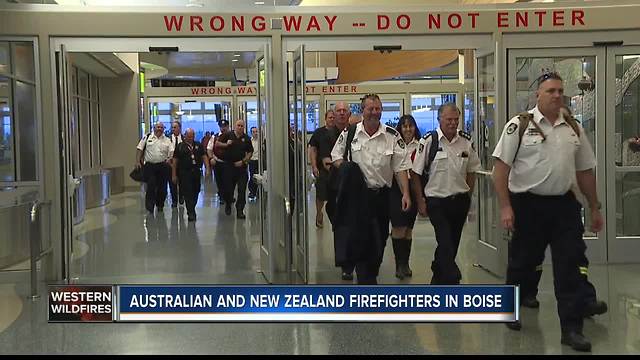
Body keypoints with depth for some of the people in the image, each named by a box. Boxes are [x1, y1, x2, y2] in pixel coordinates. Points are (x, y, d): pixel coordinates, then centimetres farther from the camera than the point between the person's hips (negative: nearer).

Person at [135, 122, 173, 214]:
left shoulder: (167, 140, 8)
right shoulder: (147, 138, 5)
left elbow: (172, 152, 2)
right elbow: (140, 149, 3)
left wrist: (169, 159, -18)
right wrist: (137, 161, -6)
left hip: (162, 166, 2)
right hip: (149, 166, -2)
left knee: (162, 187, 7)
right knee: (151, 186, -8)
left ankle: (160, 205, 23)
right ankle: (150, 207, -3)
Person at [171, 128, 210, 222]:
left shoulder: (198, 145, 11)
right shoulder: (180, 147, 2)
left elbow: (204, 157, 9)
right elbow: (175, 161, 2)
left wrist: (207, 169, -3)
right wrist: (174, 175, 0)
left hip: (196, 172, 3)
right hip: (185, 173, -3)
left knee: (196, 192, 9)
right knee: (188, 193, -7)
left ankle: (191, 210, 27)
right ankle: (191, 213, -5)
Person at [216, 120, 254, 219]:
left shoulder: (246, 138, 4)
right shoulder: (228, 135, 2)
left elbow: (250, 152, 6)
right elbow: (217, 144, 5)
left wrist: (243, 161, -7)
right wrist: (226, 145, -12)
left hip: (241, 166, 0)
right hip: (229, 165, 0)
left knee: (242, 189, -5)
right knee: (228, 187, 7)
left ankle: (240, 210, 0)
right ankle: (228, 205, 33)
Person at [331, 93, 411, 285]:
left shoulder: (392, 136, -1)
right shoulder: (349, 133, 1)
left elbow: (401, 167, -2)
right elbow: (336, 156, 12)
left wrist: (406, 194, -11)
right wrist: (345, 169, -8)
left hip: (382, 195, 1)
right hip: (357, 195, -1)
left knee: (380, 238, 9)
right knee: (359, 236, -8)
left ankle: (372, 275, 28)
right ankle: (364, 278, 2)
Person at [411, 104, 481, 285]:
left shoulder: (466, 141, 3)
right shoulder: (428, 141, -9)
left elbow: (471, 171, 15)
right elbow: (416, 173, -5)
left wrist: (468, 196, 10)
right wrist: (420, 201, -5)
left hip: (460, 200, 5)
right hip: (436, 200, -4)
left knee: (451, 243, 14)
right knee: (446, 244, -11)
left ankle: (438, 278, 33)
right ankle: (453, 283, -11)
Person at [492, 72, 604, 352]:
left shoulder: (574, 128, 10)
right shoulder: (520, 125, -5)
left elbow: (585, 171, 16)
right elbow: (501, 167, -9)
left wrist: (595, 208, 16)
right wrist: (506, 207, -15)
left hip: (563, 204, 4)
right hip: (528, 204, -3)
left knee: (569, 266, 0)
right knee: (523, 262, 10)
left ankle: (571, 329, 7)